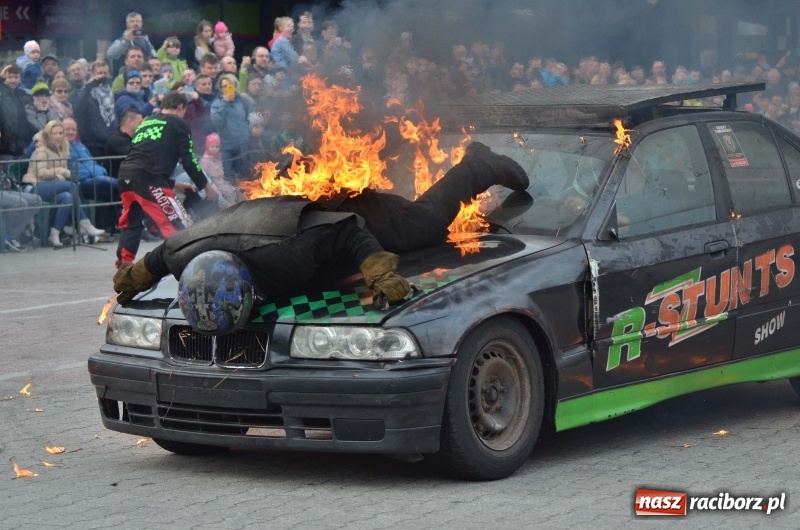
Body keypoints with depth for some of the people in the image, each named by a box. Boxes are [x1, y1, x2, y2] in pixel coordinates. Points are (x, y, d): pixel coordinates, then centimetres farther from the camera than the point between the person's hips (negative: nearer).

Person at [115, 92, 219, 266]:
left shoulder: (145, 123, 29)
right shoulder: (178, 124, 11)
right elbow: (189, 160, 5)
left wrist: (175, 184, 38)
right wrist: (206, 186, 16)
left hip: (125, 175, 7)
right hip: (148, 181, -7)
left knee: (131, 223, 26)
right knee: (179, 227, -1)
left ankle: (124, 264, 28)